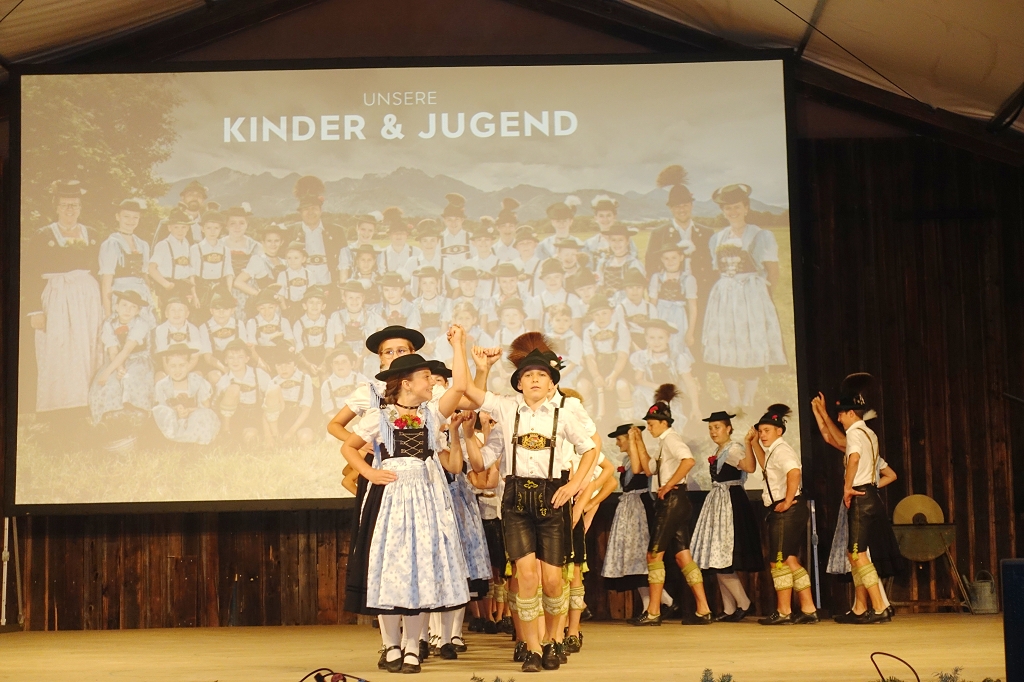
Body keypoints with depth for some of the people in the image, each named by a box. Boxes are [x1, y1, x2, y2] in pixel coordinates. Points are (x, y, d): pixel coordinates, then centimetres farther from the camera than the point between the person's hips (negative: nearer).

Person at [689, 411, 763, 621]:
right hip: (717, 503, 10)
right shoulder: (718, 452, 17)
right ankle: (728, 609, 12)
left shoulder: (733, 449, -11)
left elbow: (750, 467, -29)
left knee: (723, 558, -11)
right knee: (717, 560, 8)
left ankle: (743, 604, 0)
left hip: (730, 503, -10)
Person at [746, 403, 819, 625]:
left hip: (787, 512, -11)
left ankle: (783, 612, 4)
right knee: (789, 561, 13)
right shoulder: (774, 451, 17)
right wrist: (753, 443, 27)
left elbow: (794, 472, -32)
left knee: (778, 561, -3)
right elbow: (766, 466, 39)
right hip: (781, 513, 11)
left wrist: (788, 501, -24)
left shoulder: (781, 449, -14)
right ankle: (808, 609, 15)